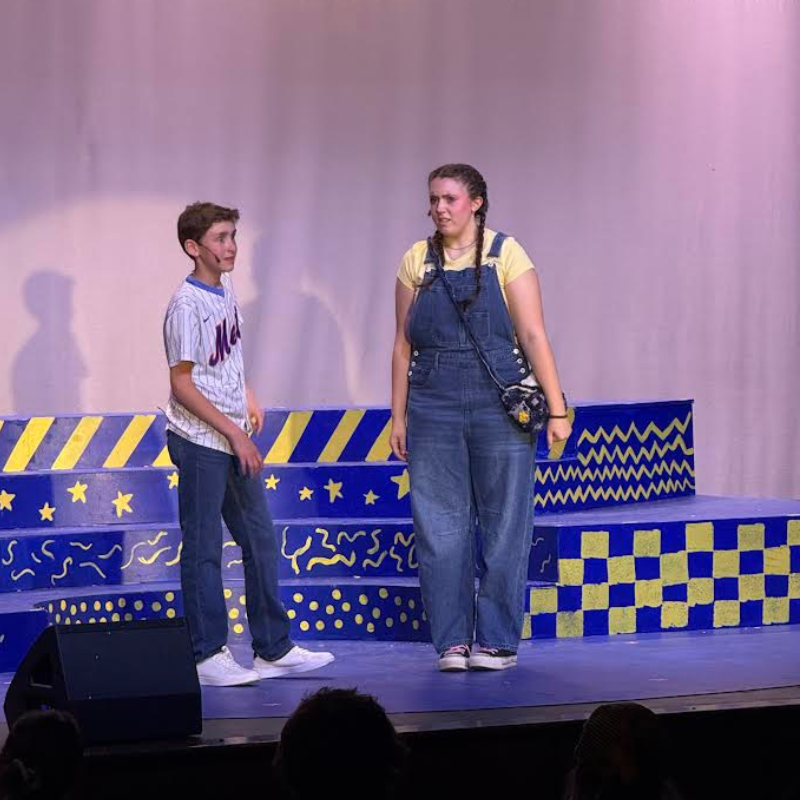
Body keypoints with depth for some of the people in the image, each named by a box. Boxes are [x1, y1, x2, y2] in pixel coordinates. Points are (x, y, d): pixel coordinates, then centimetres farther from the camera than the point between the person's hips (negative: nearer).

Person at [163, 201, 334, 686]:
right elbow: (181, 384, -17)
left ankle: (275, 649, 18)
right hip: (200, 442, -9)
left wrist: (248, 399, 10)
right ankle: (208, 656, 3)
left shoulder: (225, 290, 9)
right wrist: (233, 432, -17)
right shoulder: (188, 305, -15)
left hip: (234, 442, 9)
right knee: (204, 550, -2)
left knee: (261, 540, 11)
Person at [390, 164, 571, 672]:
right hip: (434, 410, 2)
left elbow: (533, 335, -5)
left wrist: (557, 410, -9)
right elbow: (404, 345, 10)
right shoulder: (418, 261, 7)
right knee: (441, 529, 2)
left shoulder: (505, 255, -1)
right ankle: (453, 642, 9)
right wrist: (399, 417, 6)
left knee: (505, 526, 1)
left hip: (501, 407, -2)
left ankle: (497, 641, 9)